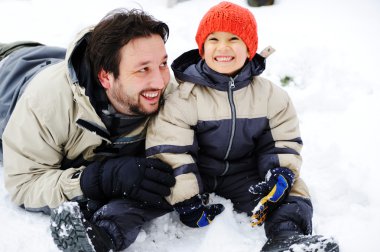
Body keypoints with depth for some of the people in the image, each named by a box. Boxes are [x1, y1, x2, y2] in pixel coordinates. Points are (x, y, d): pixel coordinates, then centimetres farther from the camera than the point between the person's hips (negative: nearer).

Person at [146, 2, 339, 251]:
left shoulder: (271, 95, -3)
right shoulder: (185, 96, -14)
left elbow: (284, 142, 2)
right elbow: (168, 149, -18)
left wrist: (280, 174, -20)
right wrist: (186, 199, -23)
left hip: (245, 174, 0)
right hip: (198, 173, 0)